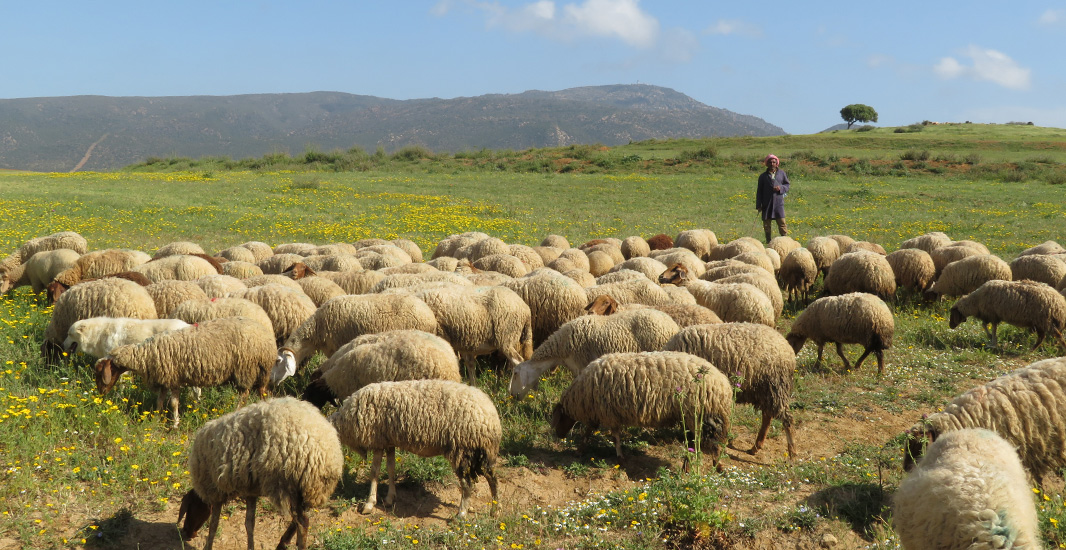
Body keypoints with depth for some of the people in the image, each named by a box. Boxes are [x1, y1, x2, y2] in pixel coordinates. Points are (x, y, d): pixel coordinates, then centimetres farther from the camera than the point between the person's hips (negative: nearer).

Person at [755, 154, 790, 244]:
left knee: (781, 222, -6)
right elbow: (759, 191, 7)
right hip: (766, 203, 1)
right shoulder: (763, 176, 6)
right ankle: (768, 241, 14)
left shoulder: (781, 173, 7)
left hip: (778, 202, -1)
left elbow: (787, 185, 15)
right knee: (766, 223, 4)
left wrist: (781, 188, -9)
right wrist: (758, 205, 2)